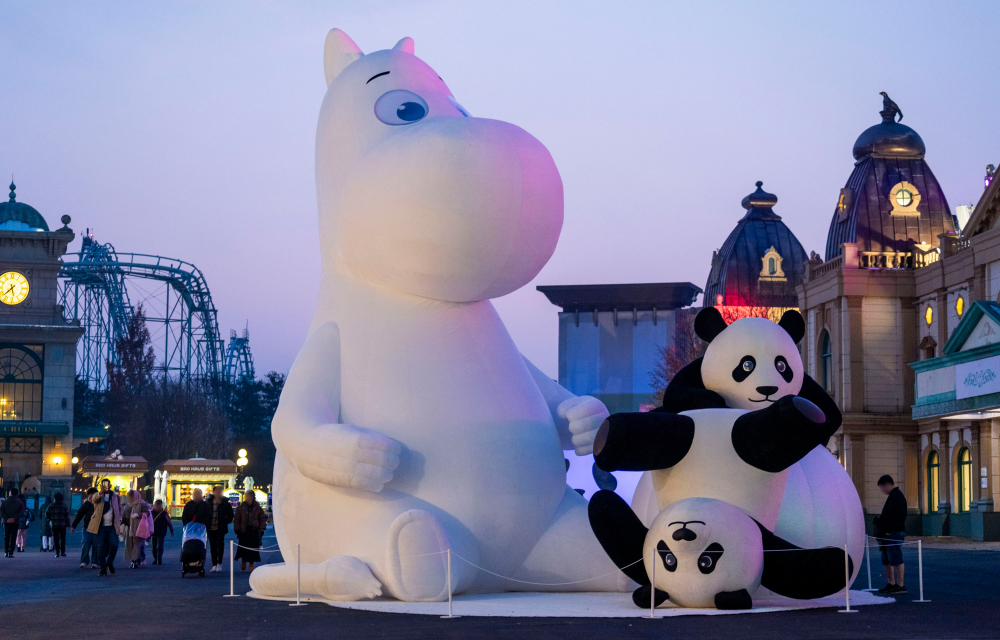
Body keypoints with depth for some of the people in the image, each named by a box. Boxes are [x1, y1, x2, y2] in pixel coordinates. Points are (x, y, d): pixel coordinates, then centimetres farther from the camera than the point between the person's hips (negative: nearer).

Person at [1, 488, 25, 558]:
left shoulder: (5, 502, 3)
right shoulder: (20, 503, 2)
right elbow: (22, 512, -11)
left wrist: (6, 518, -13)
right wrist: (14, 518, -15)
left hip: (6, 522, 1)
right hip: (15, 522, -1)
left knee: (6, 537, 14)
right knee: (13, 537, 0)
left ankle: (6, 552, 12)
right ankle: (11, 553, -10)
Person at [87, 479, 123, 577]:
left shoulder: (116, 497, 12)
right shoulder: (98, 495, 4)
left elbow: (120, 509, 22)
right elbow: (94, 499, -21)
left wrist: (119, 520, 6)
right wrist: (101, 492, -43)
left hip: (112, 527, 1)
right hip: (101, 527, -1)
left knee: (114, 545, -11)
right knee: (101, 548, -2)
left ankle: (110, 563, 15)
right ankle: (103, 569, 6)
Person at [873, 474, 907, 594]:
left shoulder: (896, 496, -14)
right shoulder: (893, 495, 19)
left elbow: (894, 516, -22)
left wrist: (888, 530, -21)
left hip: (894, 533, -11)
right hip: (889, 534, 11)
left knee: (896, 559, -10)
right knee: (886, 560, 15)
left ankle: (900, 585, -9)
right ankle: (891, 584, 21)